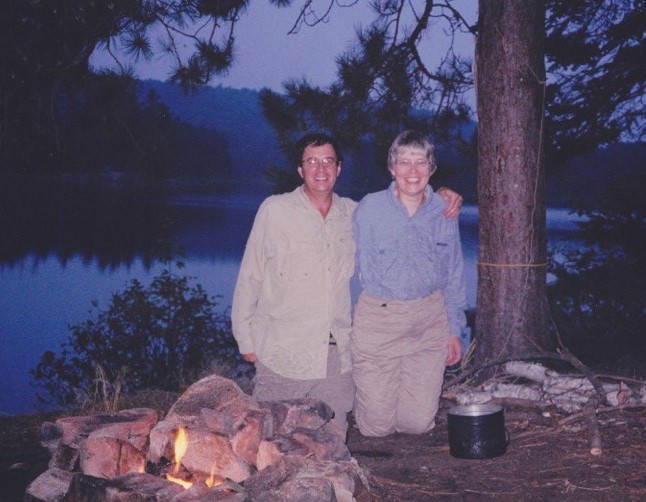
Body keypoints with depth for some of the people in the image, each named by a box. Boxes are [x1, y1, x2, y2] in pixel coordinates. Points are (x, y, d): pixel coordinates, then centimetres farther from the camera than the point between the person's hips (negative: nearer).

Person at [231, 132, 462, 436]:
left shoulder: (354, 214, 8)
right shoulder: (275, 210, -2)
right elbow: (250, 277, 2)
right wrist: (246, 339, 1)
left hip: (337, 356, 3)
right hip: (282, 354, -3)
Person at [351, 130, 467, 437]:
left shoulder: (444, 212, 3)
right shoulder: (370, 208, -5)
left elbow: (453, 274, 11)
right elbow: (360, 267, 0)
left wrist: (454, 330, 11)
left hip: (430, 321, 2)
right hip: (377, 319, -2)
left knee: (418, 424, 4)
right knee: (376, 426, 3)